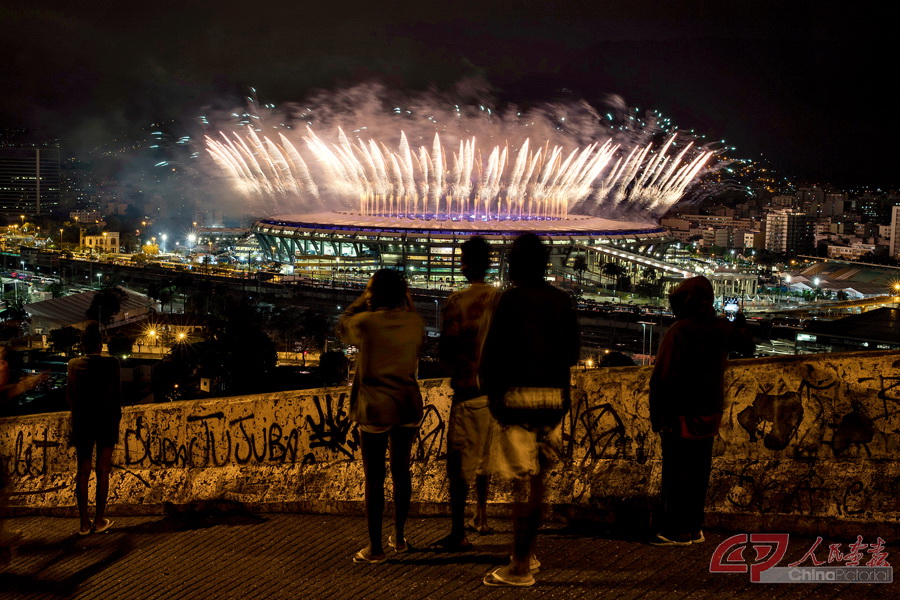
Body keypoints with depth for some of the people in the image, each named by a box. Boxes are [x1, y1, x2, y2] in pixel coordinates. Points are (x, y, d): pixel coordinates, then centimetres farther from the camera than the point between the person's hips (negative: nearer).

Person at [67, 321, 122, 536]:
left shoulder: (74, 365, -3)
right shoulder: (111, 363, -9)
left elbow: (70, 395, 2)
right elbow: (118, 394, -5)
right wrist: (116, 417, 10)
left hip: (82, 423, 2)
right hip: (106, 422, -2)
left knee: (83, 472, 9)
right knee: (103, 471, 5)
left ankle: (84, 522, 10)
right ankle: (99, 520, 8)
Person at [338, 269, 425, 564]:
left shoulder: (365, 322, -13)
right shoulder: (414, 321, -4)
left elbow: (343, 325, 8)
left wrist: (364, 299, 13)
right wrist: (407, 301, 18)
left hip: (375, 409, -4)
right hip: (408, 406, 4)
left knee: (374, 478, 3)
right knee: (401, 471, 16)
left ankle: (375, 548, 9)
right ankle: (399, 537, 27)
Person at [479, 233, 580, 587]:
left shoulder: (512, 299, -10)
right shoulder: (563, 301, 8)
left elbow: (492, 352, -11)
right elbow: (572, 351, 12)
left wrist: (491, 390, 2)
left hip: (518, 397, -6)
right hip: (554, 397, 6)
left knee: (523, 480, -4)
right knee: (536, 476, 17)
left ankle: (520, 568, 1)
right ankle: (528, 553, 28)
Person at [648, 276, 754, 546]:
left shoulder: (679, 331, -17)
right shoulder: (722, 328, 3)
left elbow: (662, 377, -20)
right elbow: (747, 346, 26)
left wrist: (657, 416, -12)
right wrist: (741, 326, 47)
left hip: (682, 416, -6)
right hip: (710, 413, 6)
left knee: (677, 474, 1)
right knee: (698, 473, 13)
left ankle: (677, 531, 6)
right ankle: (694, 528, 19)